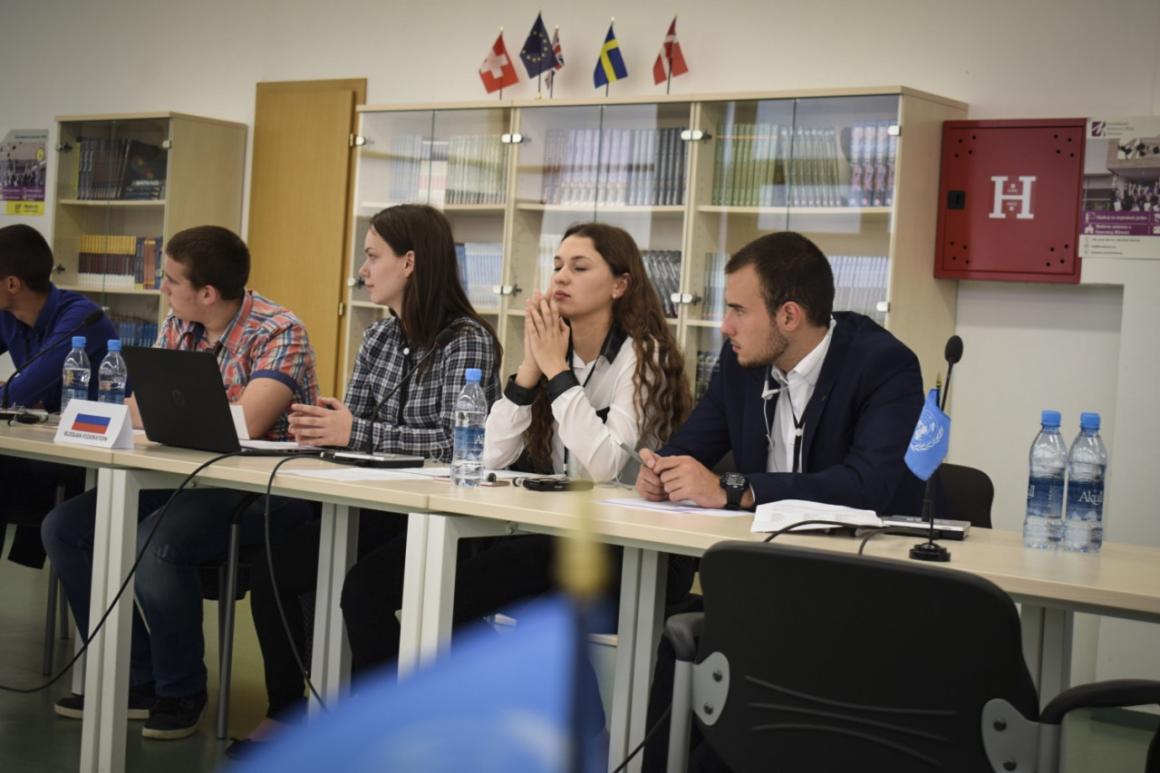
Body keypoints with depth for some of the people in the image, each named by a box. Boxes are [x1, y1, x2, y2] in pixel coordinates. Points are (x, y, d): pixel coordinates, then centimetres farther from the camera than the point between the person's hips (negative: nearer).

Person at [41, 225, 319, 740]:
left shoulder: (278, 333, -15)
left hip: (268, 492, -9)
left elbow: (244, 424, -27)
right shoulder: (178, 327, 8)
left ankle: (181, 691, -8)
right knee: (65, 527, 0)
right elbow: (137, 408, 5)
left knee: (155, 544, -32)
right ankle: (136, 679, 8)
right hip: (192, 479, 9)